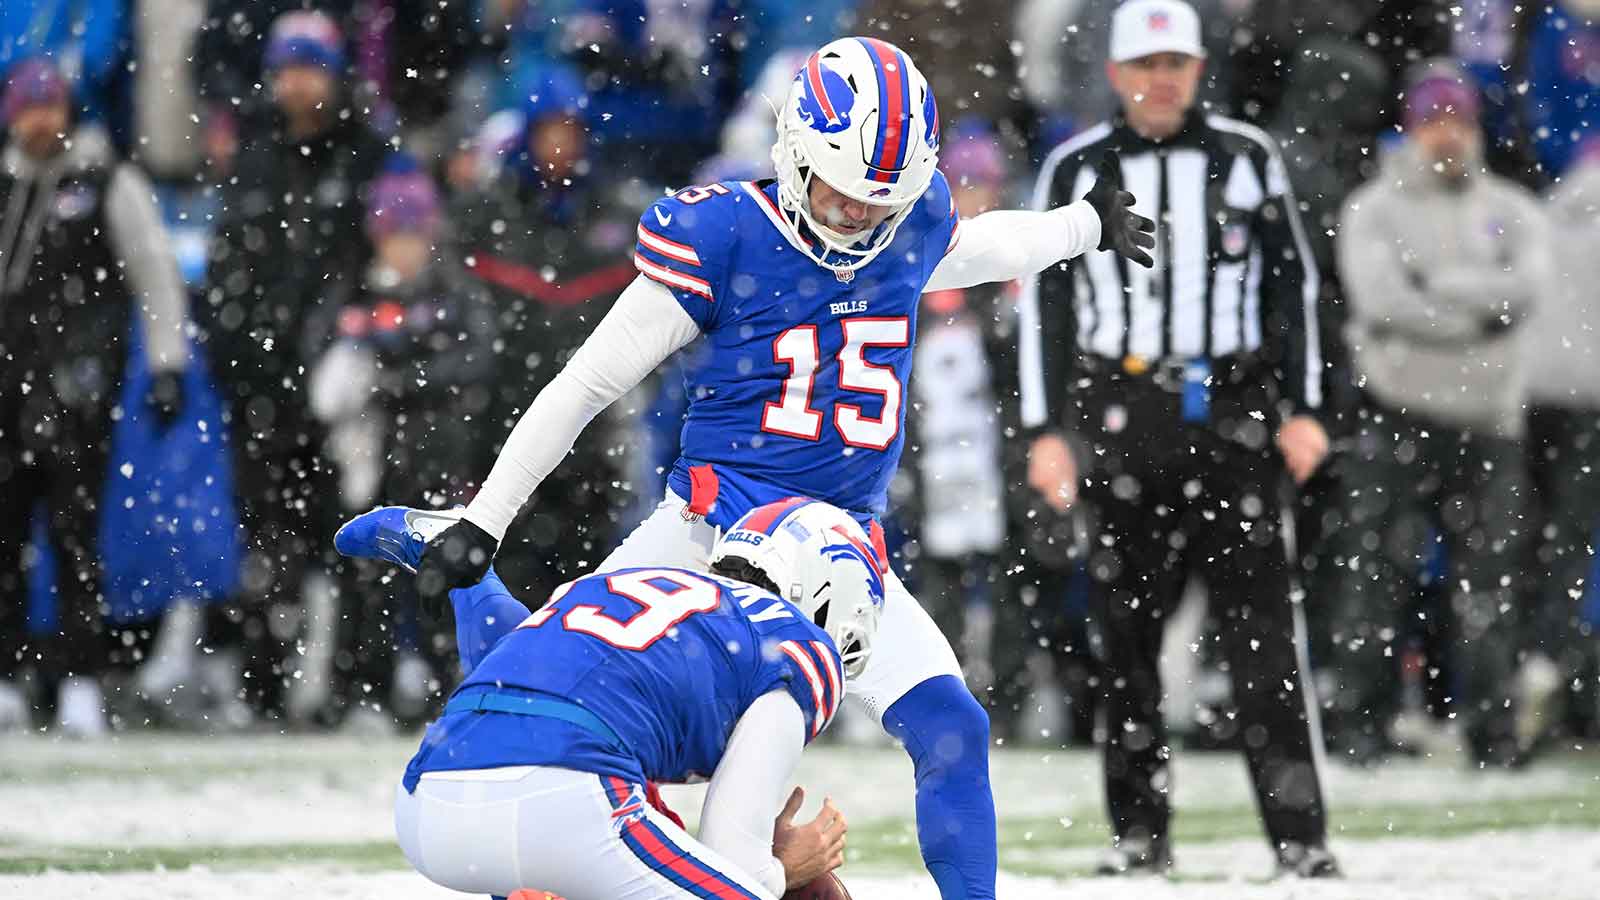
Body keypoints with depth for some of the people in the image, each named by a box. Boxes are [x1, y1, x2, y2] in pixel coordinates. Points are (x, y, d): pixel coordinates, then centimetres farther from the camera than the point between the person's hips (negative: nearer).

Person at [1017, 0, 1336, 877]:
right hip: (1121, 411, 1)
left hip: (1232, 412, -1)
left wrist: (1302, 407, 4)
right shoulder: (1074, 169, 6)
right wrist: (1046, 431, 2)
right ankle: (1140, 829, 9)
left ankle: (1299, 834, -9)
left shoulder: (1247, 159, 6)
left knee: (1261, 624, -7)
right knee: (1127, 628, 1)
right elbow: (1043, 302, 8)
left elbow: (1293, 283, 11)